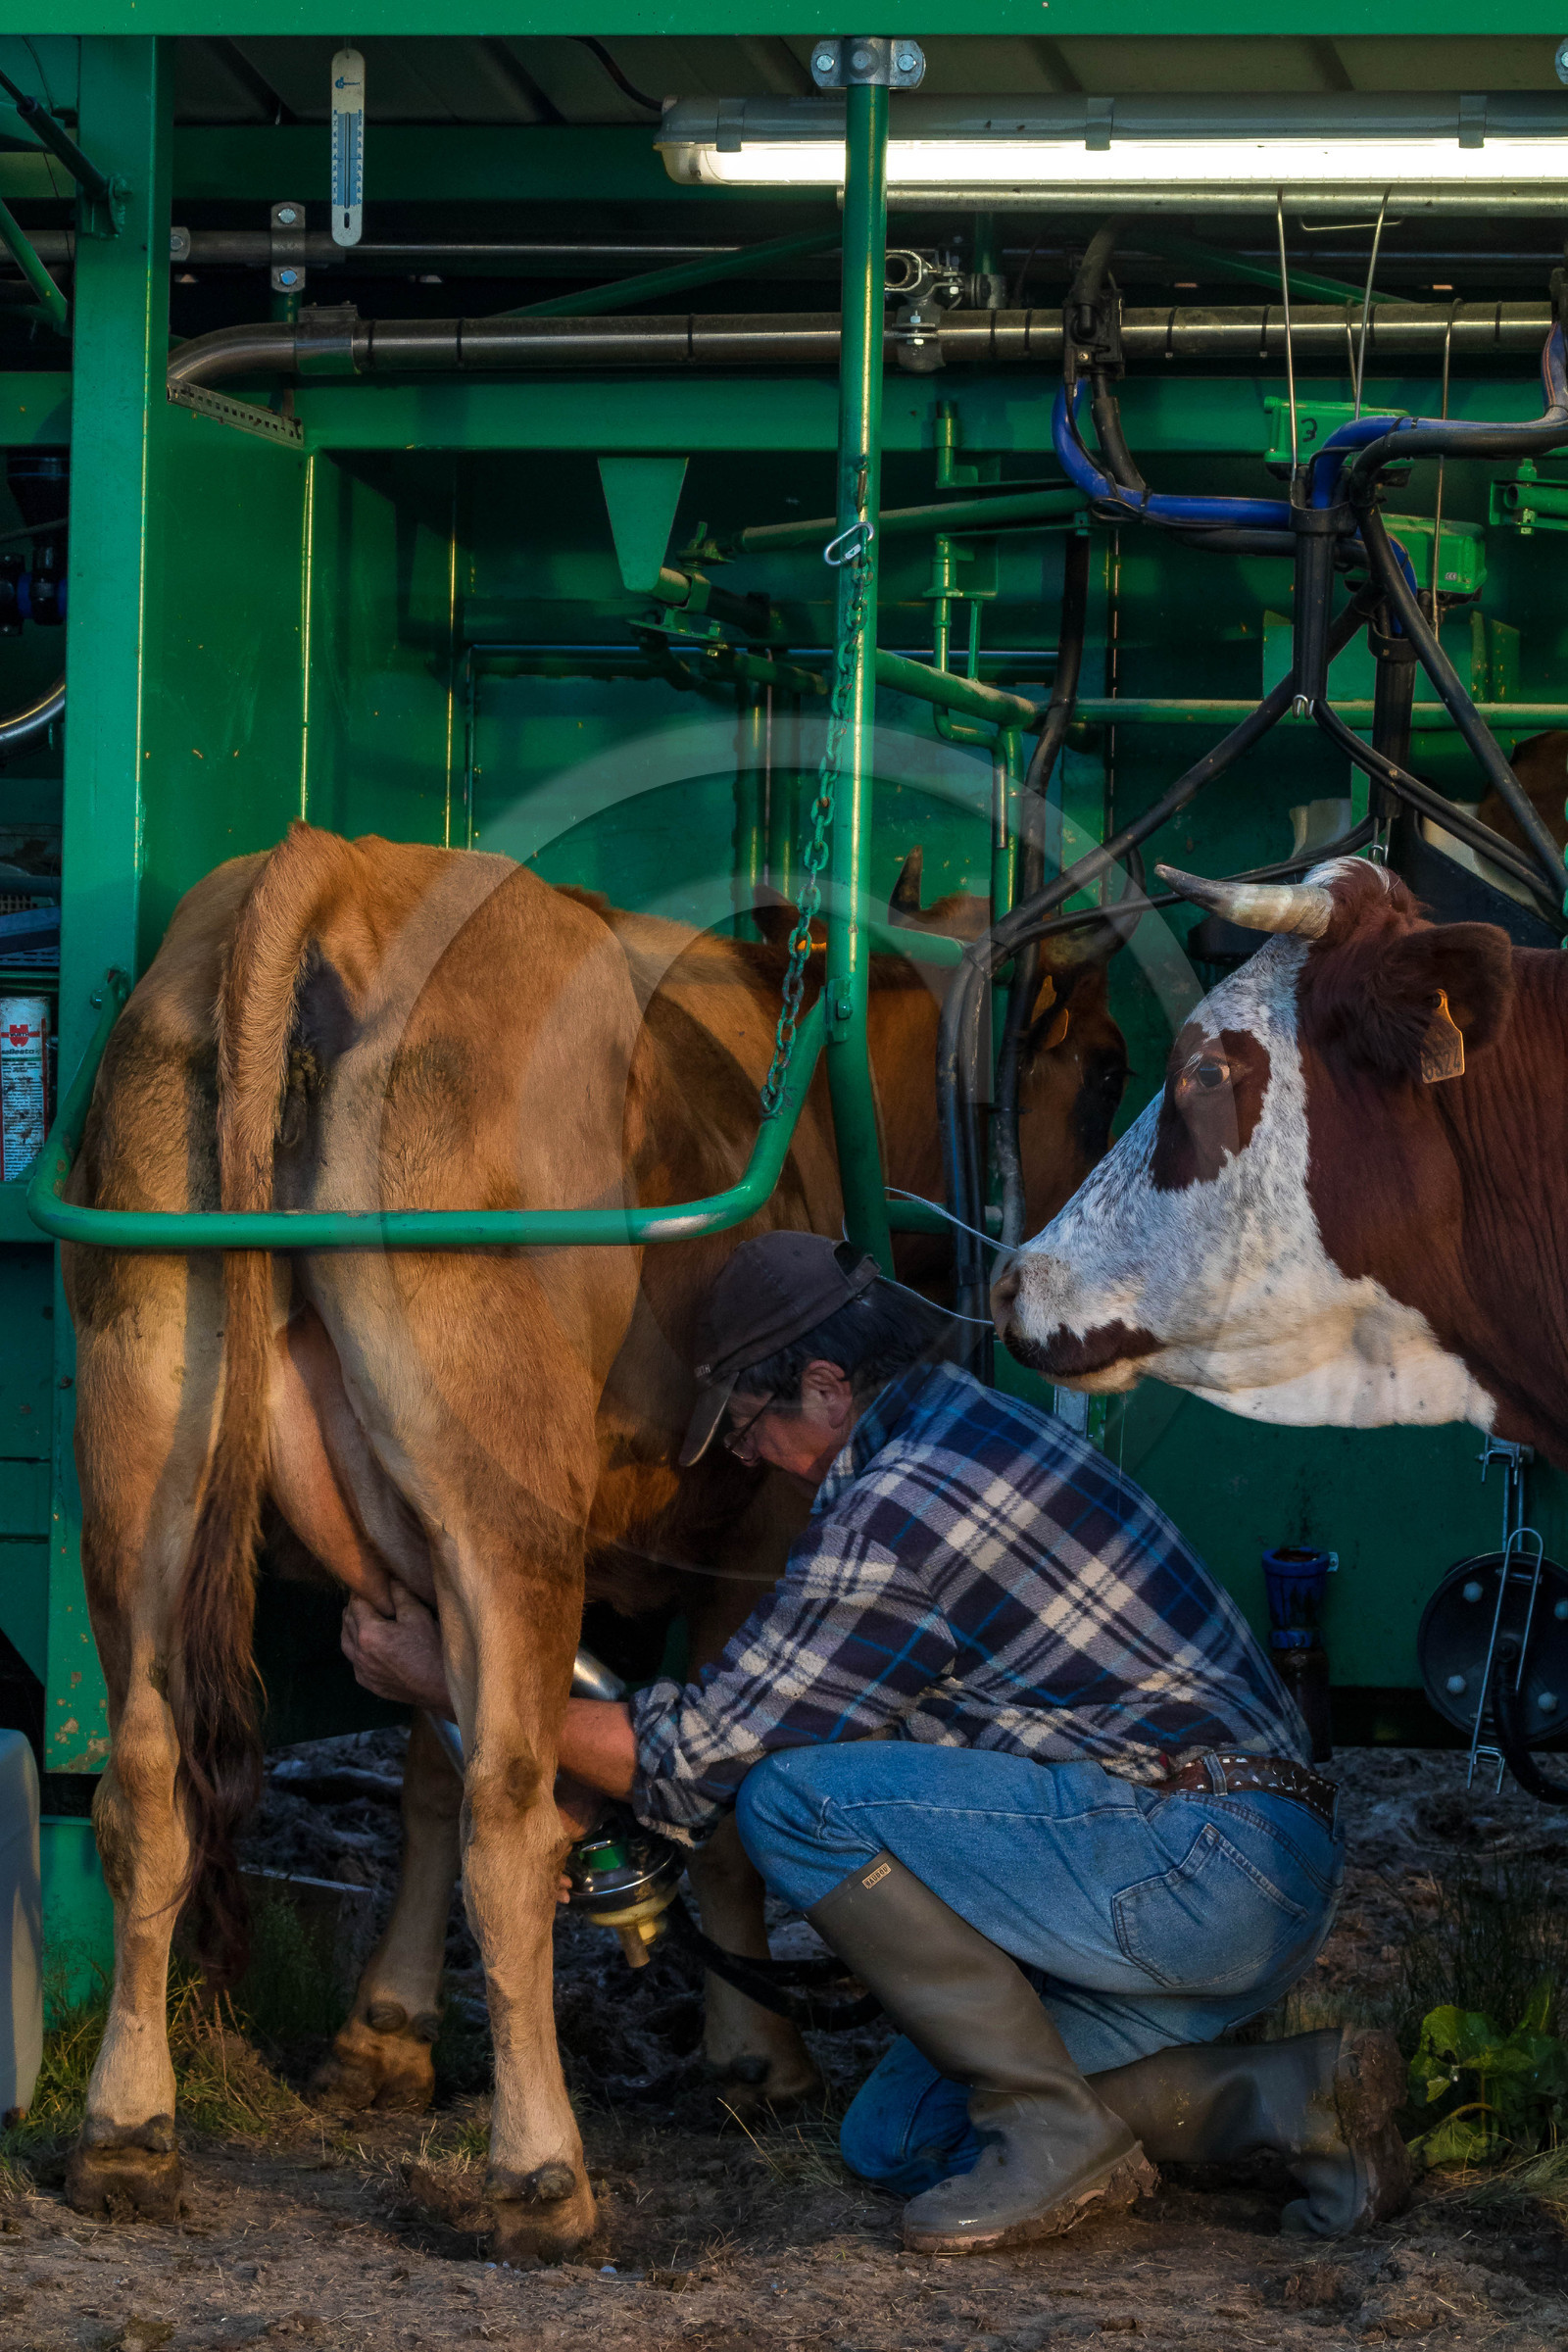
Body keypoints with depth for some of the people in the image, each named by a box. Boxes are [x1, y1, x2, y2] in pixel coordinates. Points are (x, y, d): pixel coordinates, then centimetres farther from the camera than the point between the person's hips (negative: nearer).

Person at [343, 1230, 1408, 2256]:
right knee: (896, 2139, 12)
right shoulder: (983, 1425, 16)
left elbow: (701, 1755, -9)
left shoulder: (896, 1512, -15)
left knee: (799, 1795, -17)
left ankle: (1054, 2136, -9)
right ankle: (1292, 2093, 6)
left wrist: (449, 1683, 0)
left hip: (1202, 1861, -10)